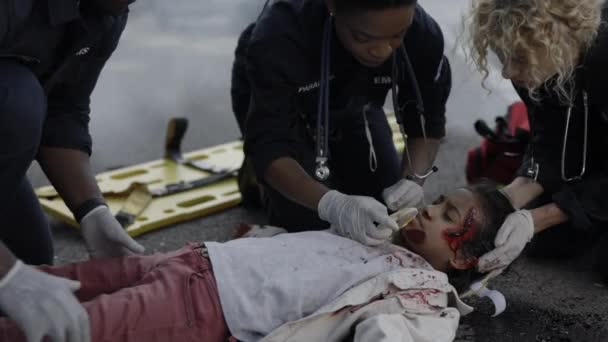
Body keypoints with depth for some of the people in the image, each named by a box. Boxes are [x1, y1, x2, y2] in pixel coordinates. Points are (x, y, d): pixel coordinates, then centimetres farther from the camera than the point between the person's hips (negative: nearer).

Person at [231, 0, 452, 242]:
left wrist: (413, 179, -36)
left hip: (350, 102, 3)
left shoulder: (423, 34, -31)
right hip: (272, 102, -3)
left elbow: (428, 124, -17)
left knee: (391, 211, -2)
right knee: (305, 222, -15)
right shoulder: (280, 33, -41)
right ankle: (259, 172, 15)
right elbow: (269, 148, -40)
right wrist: (332, 204, -56)